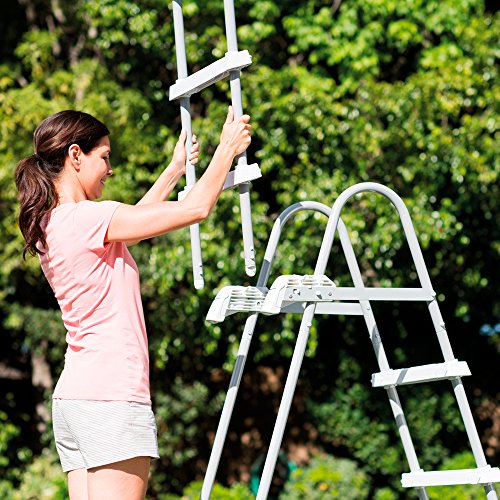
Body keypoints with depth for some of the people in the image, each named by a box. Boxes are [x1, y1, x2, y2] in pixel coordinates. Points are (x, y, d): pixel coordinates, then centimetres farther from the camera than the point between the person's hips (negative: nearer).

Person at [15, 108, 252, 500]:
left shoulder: (50, 226, 14)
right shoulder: (86, 218, -13)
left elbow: (130, 223, 32)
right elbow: (196, 208, -10)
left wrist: (175, 170, 38)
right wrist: (227, 148, 4)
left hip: (72, 397, 10)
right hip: (112, 397, -9)